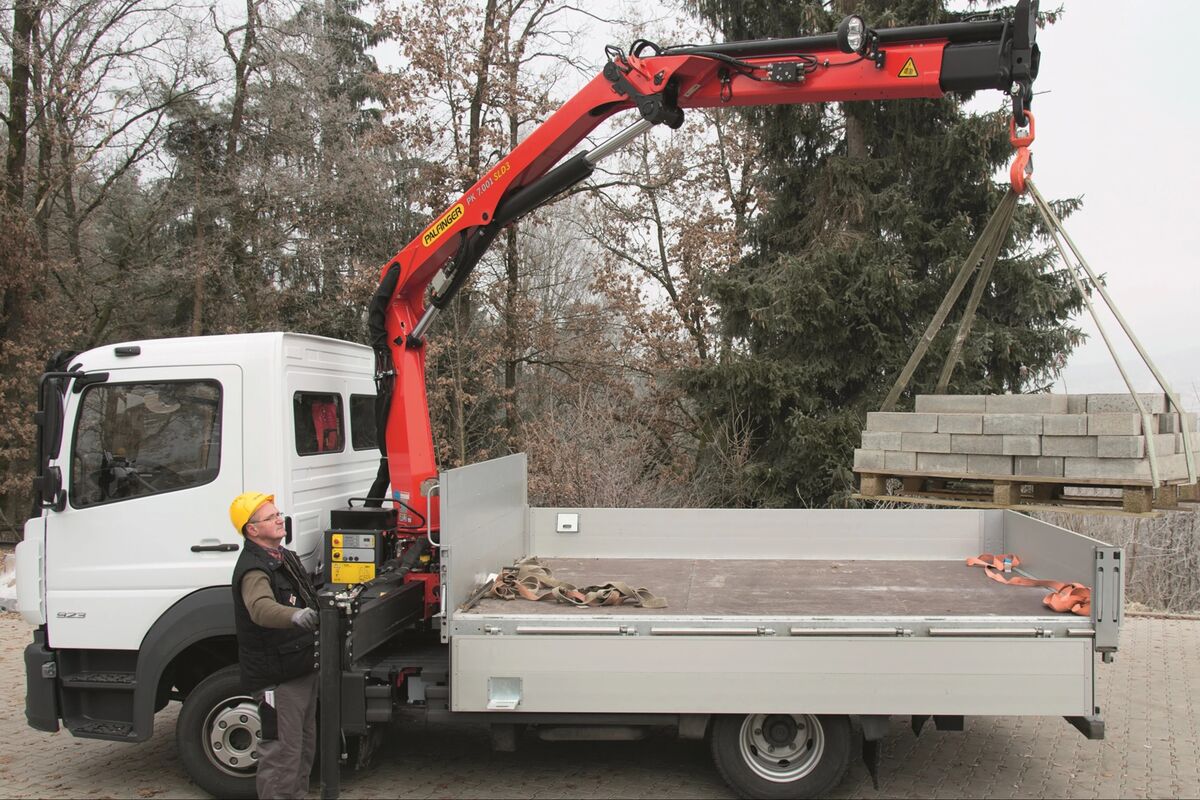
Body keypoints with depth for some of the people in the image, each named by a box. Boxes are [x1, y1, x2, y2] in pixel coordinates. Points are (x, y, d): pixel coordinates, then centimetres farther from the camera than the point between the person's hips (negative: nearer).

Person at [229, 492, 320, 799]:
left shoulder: (283, 555, 11)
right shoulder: (253, 569, -21)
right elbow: (261, 608, -44)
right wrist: (296, 616, -60)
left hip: (302, 667, 10)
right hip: (276, 678, -10)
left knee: (305, 744, 20)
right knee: (282, 751, -4)